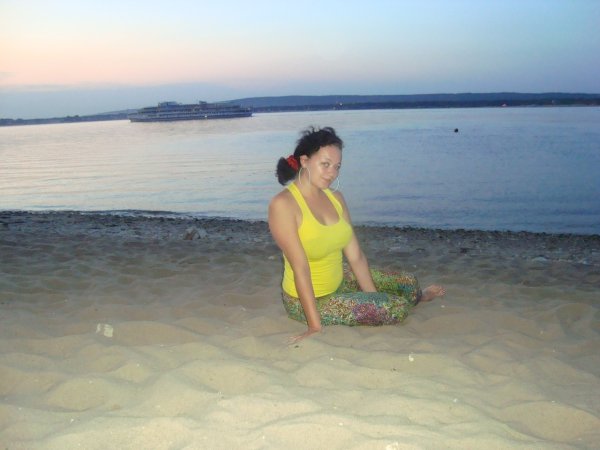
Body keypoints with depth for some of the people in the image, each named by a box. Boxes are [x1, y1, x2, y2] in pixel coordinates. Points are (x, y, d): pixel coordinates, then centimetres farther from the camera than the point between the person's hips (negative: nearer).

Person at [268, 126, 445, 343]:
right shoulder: (283, 204, -22)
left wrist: (374, 297, -1)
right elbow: (300, 267, -26)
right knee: (396, 308, -13)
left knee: (409, 283, 9)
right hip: (306, 299, -7)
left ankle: (418, 296, 47)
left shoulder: (335, 197, -1)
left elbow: (356, 256, 0)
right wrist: (315, 326, -26)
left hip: (339, 281, 7)